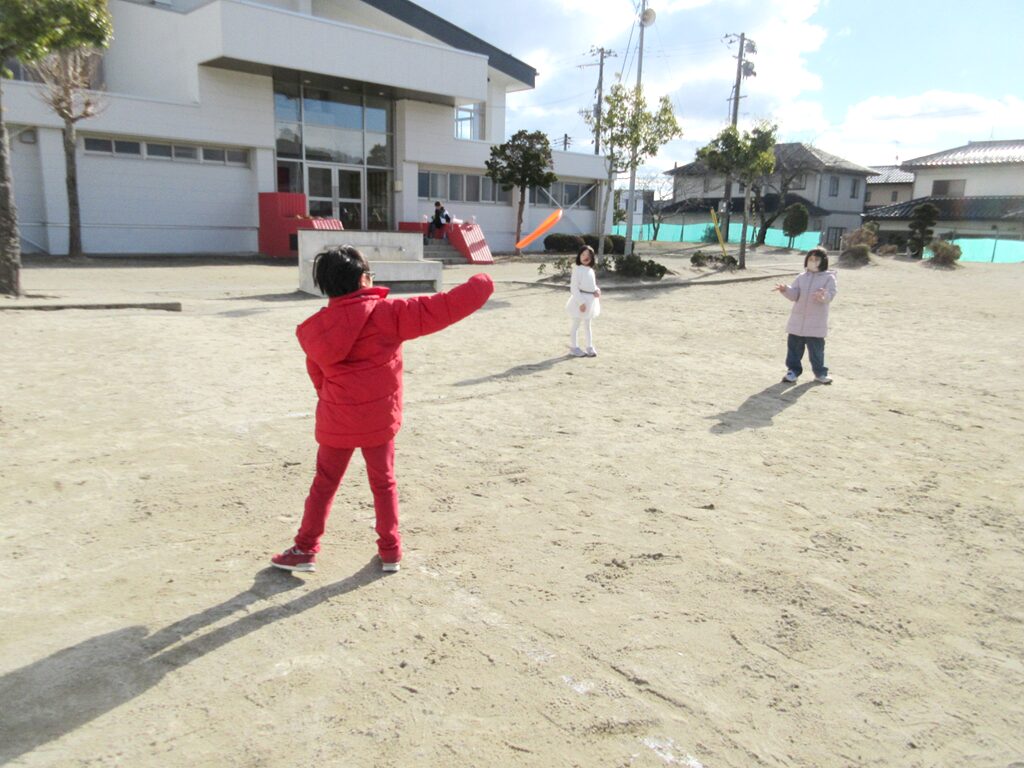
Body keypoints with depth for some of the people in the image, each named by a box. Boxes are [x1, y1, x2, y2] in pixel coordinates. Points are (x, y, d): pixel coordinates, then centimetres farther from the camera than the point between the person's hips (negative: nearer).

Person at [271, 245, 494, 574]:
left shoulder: (314, 330, -3)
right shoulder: (387, 313, -16)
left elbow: (318, 376, 8)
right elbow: (441, 309, -17)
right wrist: (479, 287, -4)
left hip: (336, 422, 2)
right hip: (380, 420, -1)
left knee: (324, 485, 16)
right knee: (383, 483, 16)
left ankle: (305, 550, 22)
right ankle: (390, 550, 24)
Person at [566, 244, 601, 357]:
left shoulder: (591, 270, 10)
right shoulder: (577, 269, -13)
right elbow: (574, 287, -18)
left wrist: (597, 291, -3)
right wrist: (581, 302, -23)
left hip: (590, 299, 8)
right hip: (580, 299, -8)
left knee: (587, 324, 15)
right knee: (576, 324, 3)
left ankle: (590, 347, 22)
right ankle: (573, 348, 12)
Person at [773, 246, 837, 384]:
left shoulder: (829, 278, -2)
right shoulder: (801, 277, 9)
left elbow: (830, 295, -15)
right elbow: (794, 295, 1)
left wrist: (823, 296, -38)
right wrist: (785, 290, -20)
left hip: (816, 323, -4)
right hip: (797, 320, 4)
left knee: (816, 348, 1)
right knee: (794, 346, 6)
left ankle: (820, 373, 17)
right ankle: (793, 370, 17)